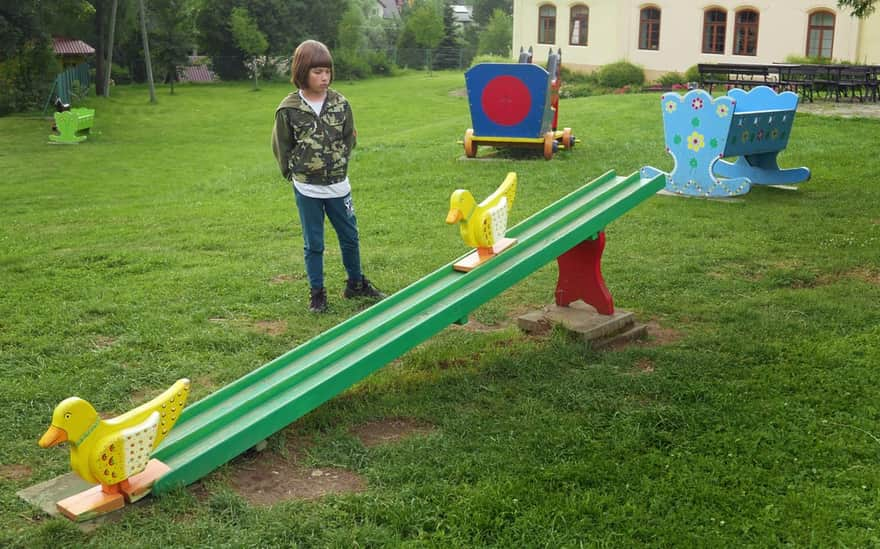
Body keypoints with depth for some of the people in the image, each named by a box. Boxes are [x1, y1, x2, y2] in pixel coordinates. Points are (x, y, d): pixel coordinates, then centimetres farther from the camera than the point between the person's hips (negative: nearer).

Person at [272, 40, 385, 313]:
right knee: (313, 244, 7)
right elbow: (281, 147, 0)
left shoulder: (339, 103, -3)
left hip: (338, 185, 3)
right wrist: (295, 174, 3)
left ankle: (356, 284, 32)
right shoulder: (289, 109, -10)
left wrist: (339, 165, 9)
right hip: (306, 189, -3)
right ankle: (317, 292, 19)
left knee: (350, 237, 14)